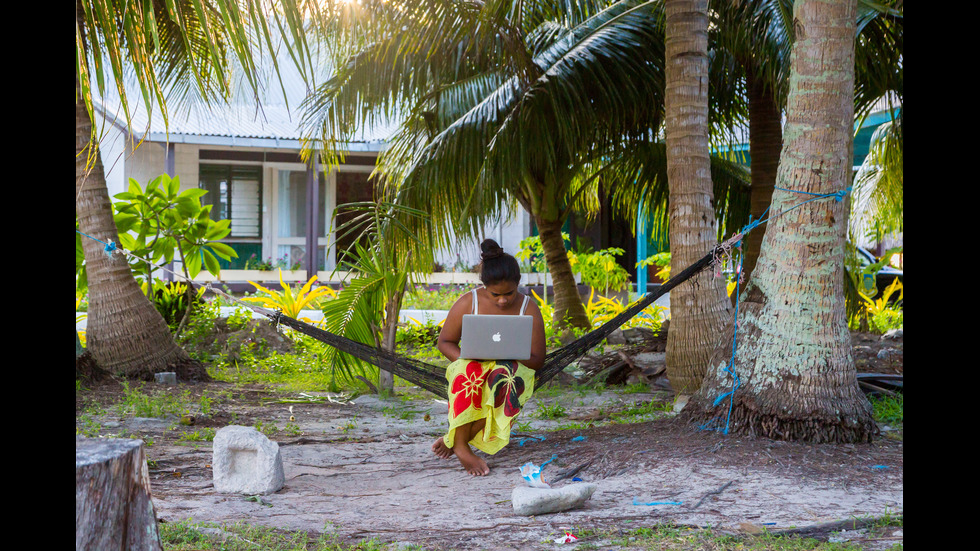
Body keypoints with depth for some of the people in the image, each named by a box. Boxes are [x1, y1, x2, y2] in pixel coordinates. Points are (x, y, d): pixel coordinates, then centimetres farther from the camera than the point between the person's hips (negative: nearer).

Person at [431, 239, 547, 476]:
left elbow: (537, 360, 0)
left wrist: (509, 357, -21)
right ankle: (461, 447, -30)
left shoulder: (528, 308, -2)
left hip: (513, 370, 0)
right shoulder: (468, 303, -3)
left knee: (505, 375, -39)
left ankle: (455, 440, -27)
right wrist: (465, 360, -17)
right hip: (472, 369, 0)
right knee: (467, 372, -39)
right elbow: (445, 342, 5)